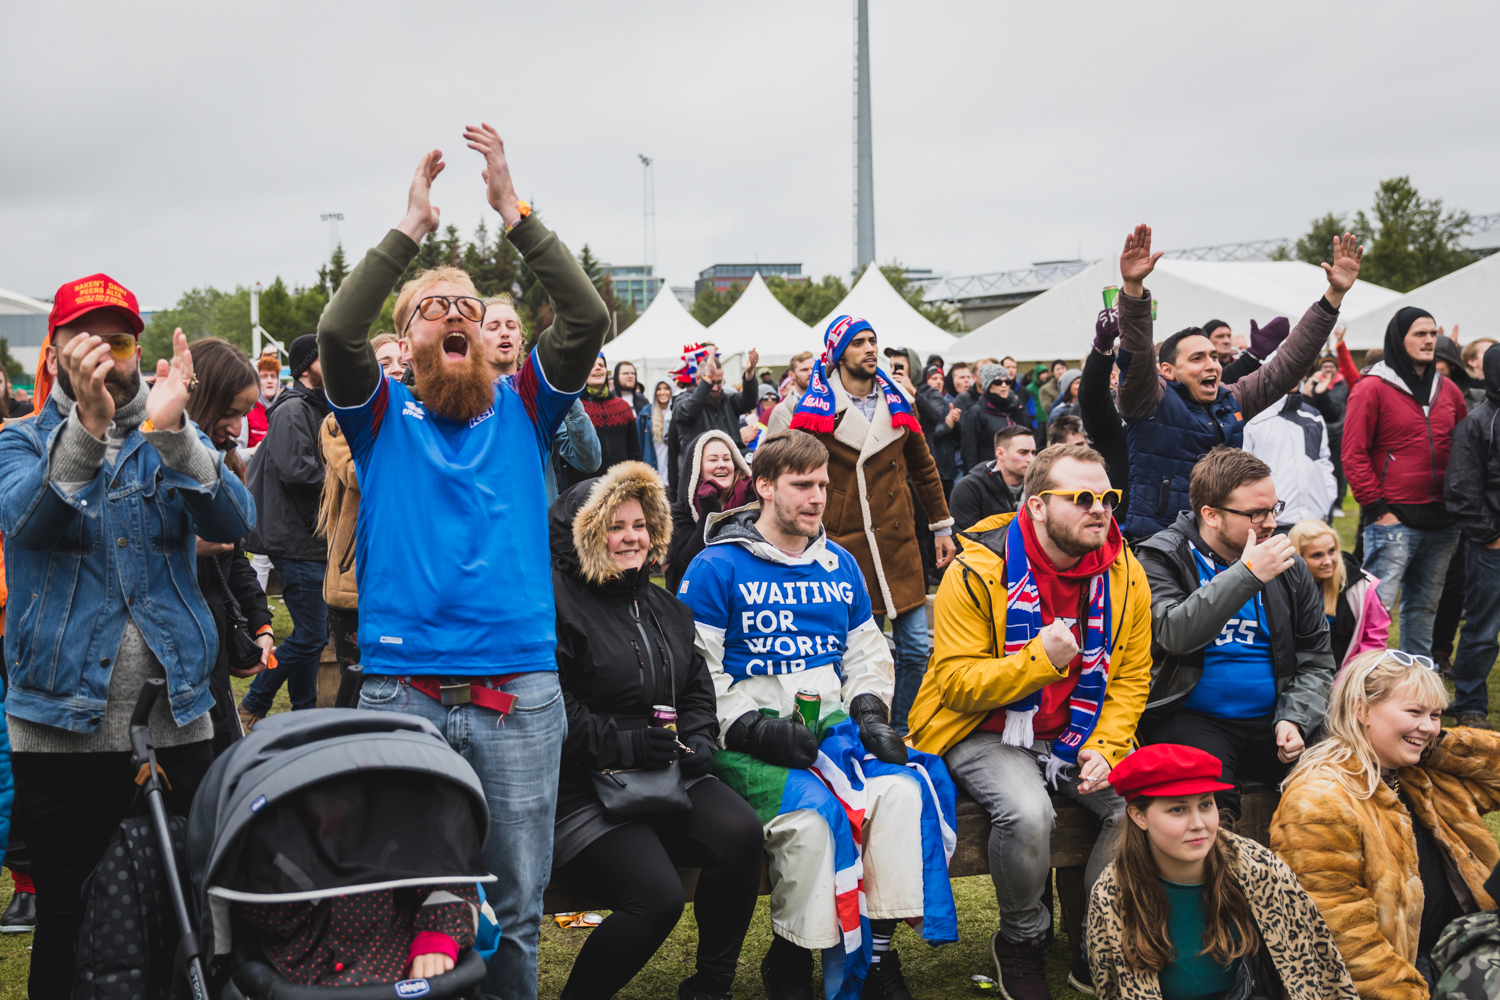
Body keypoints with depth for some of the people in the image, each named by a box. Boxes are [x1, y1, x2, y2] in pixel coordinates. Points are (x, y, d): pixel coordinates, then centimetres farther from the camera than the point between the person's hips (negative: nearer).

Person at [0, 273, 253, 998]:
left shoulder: (174, 440, 8)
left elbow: (232, 522, -12)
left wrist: (172, 433, -29)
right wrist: (87, 426, -36)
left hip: (176, 720, 2)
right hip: (61, 727, -1)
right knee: (65, 921, 5)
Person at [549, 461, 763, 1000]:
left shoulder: (666, 609, 19)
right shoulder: (556, 603, -8)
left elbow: (698, 688, 25)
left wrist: (698, 741, 4)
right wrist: (627, 744, -18)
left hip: (669, 776, 7)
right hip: (583, 790, -7)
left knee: (741, 834, -21)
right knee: (657, 896, -26)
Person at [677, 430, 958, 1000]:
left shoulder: (840, 565, 19)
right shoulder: (718, 569, 0)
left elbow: (868, 653, 24)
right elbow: (694, 671, -6)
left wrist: (870, 711, 5)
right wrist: (753, 726, -17)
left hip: (834, 723, 5)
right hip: (752, 736, -5)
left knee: (903, 789, -25)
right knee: (810, 813, -34)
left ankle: (878, 953, -15)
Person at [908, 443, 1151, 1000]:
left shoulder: (1125, 575, 0)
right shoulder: (979, 572, -14)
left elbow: (1131, 677, 5)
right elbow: (957, 684, -15)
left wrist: (1105, 747, -11)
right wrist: (1040, 660, -27)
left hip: (1079, 735, 4)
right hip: (985, 734, -4)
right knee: (1028, 812, -33)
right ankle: (1020, 941, -1)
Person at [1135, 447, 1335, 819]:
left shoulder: (1289, 566, 11)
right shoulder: (1161, 559, -3)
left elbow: (1316, 660, 14)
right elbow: (1175, 634, -21)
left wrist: (1293, 719, -5)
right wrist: (1247, 574, -23)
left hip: (1270, 719, 5)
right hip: (1191, 719, -5)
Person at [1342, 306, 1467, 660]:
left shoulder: (1447, 390, 13)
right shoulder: (1373, 388, -5)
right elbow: (1354, 455, -8)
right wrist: (1377, 507, -12)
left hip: (1442, 523, 6)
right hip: (1393, 521, -6)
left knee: (1423, 609, 14)